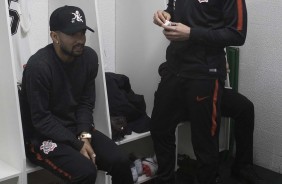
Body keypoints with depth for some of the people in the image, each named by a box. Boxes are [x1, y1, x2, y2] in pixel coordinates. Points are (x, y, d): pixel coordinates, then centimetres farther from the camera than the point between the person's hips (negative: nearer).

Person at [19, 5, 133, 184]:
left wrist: (84, 135, -14)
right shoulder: (38, 66, -22)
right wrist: (78, 145, -22)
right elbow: (41, 119, -20)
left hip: (76, 128, 6)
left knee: (121, 162, -12)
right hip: (42, 136, -6)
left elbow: (86, 103, 2)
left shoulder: (89, 57, -3)